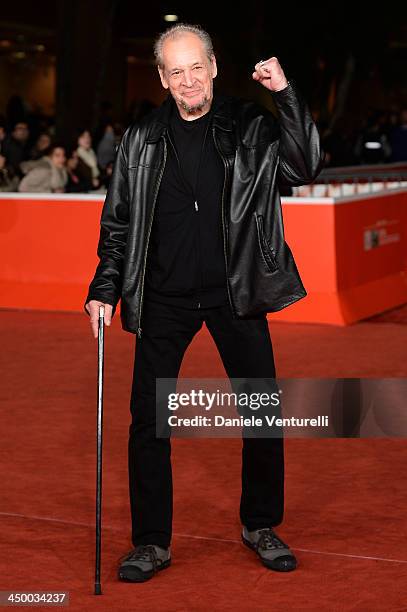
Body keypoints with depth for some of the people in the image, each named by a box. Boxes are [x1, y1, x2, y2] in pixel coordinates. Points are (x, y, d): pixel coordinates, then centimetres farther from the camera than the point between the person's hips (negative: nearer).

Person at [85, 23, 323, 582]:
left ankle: (261, 526, 25)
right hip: (164, 299, 1)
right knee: (149, 418, 0)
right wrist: (104, 291, 1)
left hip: (236, 293, -1)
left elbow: (305, 167, -13)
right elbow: (118, 222, 7)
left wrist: (286, 95, -19)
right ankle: (152, 543, 14)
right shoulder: (142, 139, 3)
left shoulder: (249, 126, 0)